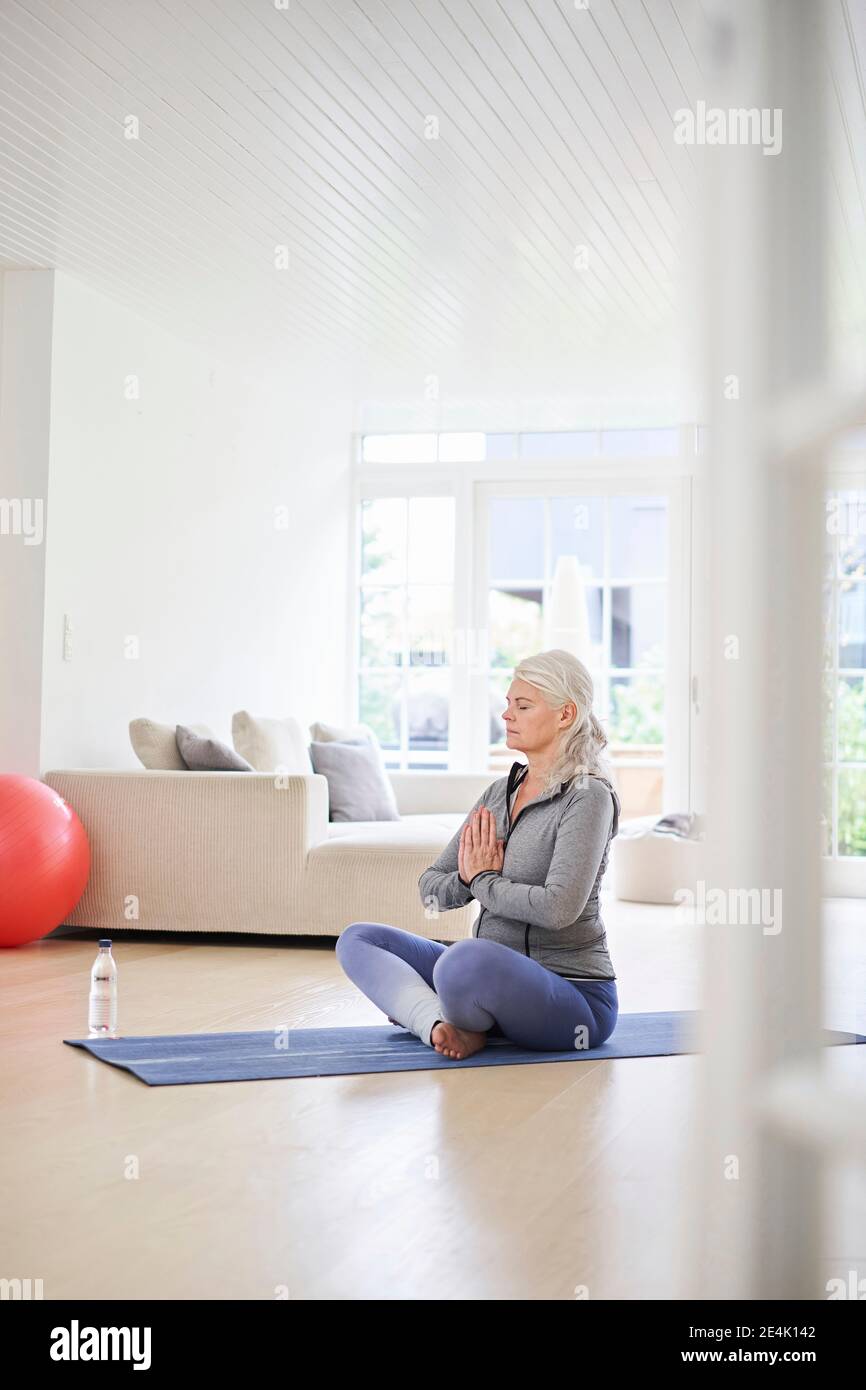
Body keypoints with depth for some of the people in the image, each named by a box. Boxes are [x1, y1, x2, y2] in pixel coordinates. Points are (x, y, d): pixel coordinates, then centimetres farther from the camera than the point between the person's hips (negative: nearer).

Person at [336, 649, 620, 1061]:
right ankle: (443, 1024, -19)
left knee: (467, 958, -39)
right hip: (498, 978, 8)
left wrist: (484, 882, -10)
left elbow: (560, 907, -26)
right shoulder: (499, 792, 11)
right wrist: (468, 880, -11)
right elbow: (430, 888, 11)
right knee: (358, 939, 2)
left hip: (572, 995, -8)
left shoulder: (588, 796, -12)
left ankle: (462, 1025, -7)